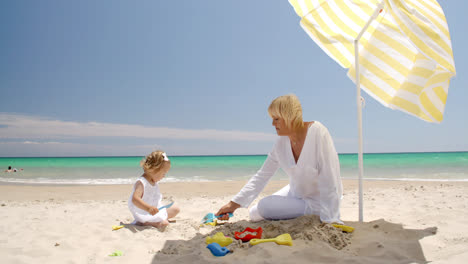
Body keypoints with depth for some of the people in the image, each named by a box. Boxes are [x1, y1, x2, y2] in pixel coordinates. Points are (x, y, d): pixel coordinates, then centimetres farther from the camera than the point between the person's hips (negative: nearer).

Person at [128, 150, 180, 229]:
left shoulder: (154, 182, 6)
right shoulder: (141, 183, -24)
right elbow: (135, 199, -39)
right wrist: (148, 208, -51)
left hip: (156, 210, 10)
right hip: (144, 215, -10)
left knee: (175, 208, 14)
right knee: (163, 223, -30)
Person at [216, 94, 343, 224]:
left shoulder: (318, 133, -25)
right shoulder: (281, 144, -7)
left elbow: (330, 182, -27)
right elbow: (261, 176, -2)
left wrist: (328, 221, -27)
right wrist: (234, 204, -7)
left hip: (319, 202, -6)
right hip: (296, 194, 6)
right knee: (255, 213, 1)